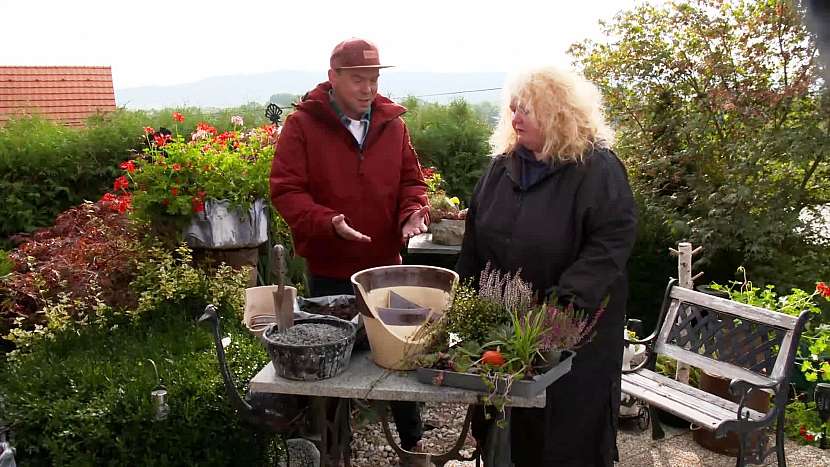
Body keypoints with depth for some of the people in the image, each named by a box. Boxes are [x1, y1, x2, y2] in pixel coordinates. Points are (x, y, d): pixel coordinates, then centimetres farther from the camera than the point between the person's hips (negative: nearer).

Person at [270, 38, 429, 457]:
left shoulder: (392, 123, 3)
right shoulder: (302, 125, -8)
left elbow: (411, 179, 9)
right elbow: (285, 190, -13)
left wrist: (414, 211, -13)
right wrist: (328, 223, -28)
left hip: (385, 264, 3)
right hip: (329, 270, -3)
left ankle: (412, 441, 36)